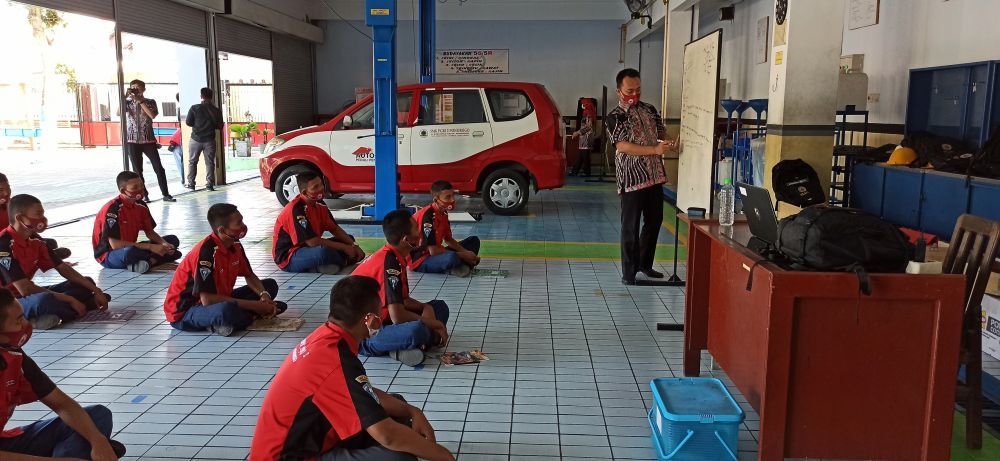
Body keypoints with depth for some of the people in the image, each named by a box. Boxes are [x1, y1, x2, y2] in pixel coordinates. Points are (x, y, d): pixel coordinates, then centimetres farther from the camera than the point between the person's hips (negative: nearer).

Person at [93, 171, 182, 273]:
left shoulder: (141, 206, -1)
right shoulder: (112, 209, -23)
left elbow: (149, 232, 9)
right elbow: (115, 244, -27)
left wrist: (164, 244, -14)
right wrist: (150, 247, -28)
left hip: (131, 247, 8)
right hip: (109, 255, -8)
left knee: (173, 240, 0)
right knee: (130, 252, -42)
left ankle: (148, 262, -22)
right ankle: (155, 259, -12)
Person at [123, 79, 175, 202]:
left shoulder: (150, 102, 6)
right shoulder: (127, 102, 8)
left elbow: (152, 115, -13)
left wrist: (140, 100, -14)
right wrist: (125, 96, -17)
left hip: (149, 140, -1)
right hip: (133, 141, 1)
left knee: (159, 168, -4)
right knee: (137, 170, 2)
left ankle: (166, 194, 3)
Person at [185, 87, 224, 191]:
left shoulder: (194, 108, -7)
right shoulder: (216, 110, -1)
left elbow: (188, 122, -5)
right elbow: (220, 126, 2)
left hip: (196, 139, -1)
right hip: (209, 140, 1)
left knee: (192, 162, 10)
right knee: (209, 163, 5)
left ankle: (191, 184, 9)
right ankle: (209, 184, 2)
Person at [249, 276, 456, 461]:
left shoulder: (324, 338, -1)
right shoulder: (338, 362, -29)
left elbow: (368, 395, 11)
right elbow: (386, 434, -30)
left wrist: (411, 411, -1)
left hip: (302, 440, 10)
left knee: (397, 406, 11)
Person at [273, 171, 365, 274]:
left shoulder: (319, 204, 2)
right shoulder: (296, 209, -24)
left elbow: (335, 229, 9)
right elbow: (312, 242, -27)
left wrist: (353, 246, -7)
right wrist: (344, 248, -21)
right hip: (288, 258, -9)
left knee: (348, 240, 8)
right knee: (323, 251, -38)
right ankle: (345, 262, -5)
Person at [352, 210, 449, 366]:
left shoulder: (395, 257, 7)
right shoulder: (389, 262, -22)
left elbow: (403, 300, 15)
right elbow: (398, 316, -27)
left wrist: (425, 308, -6)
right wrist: (436, 325, -14)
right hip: (363, 336, -11)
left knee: (440, 306, 11)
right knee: (417, 330, -39)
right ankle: (432, 337, -4)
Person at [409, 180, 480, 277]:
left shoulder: (443, 213, 4)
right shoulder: (428, 215, -24)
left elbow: (448, 239, 14)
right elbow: (433, 250, -26)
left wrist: (466, 253, -3)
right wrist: (462, 255, -17)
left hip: (435, 254, 10)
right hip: (419, 261, -10)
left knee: (474, 240, 11)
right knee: (452, 258, -40)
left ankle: (461, 266, -12)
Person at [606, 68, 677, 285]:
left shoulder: (650, 110, 12)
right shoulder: (615, 117, -7)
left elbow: (660, 134, 19)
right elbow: (623, 146, -18)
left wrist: (667, 143, -5)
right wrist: (655, 149, -27)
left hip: (655, 176, 6)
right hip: (632, 179, -6)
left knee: (654, 221, 15)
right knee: (630, 226, -1)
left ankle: (645, 264, 30)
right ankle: (629, 272, 8)